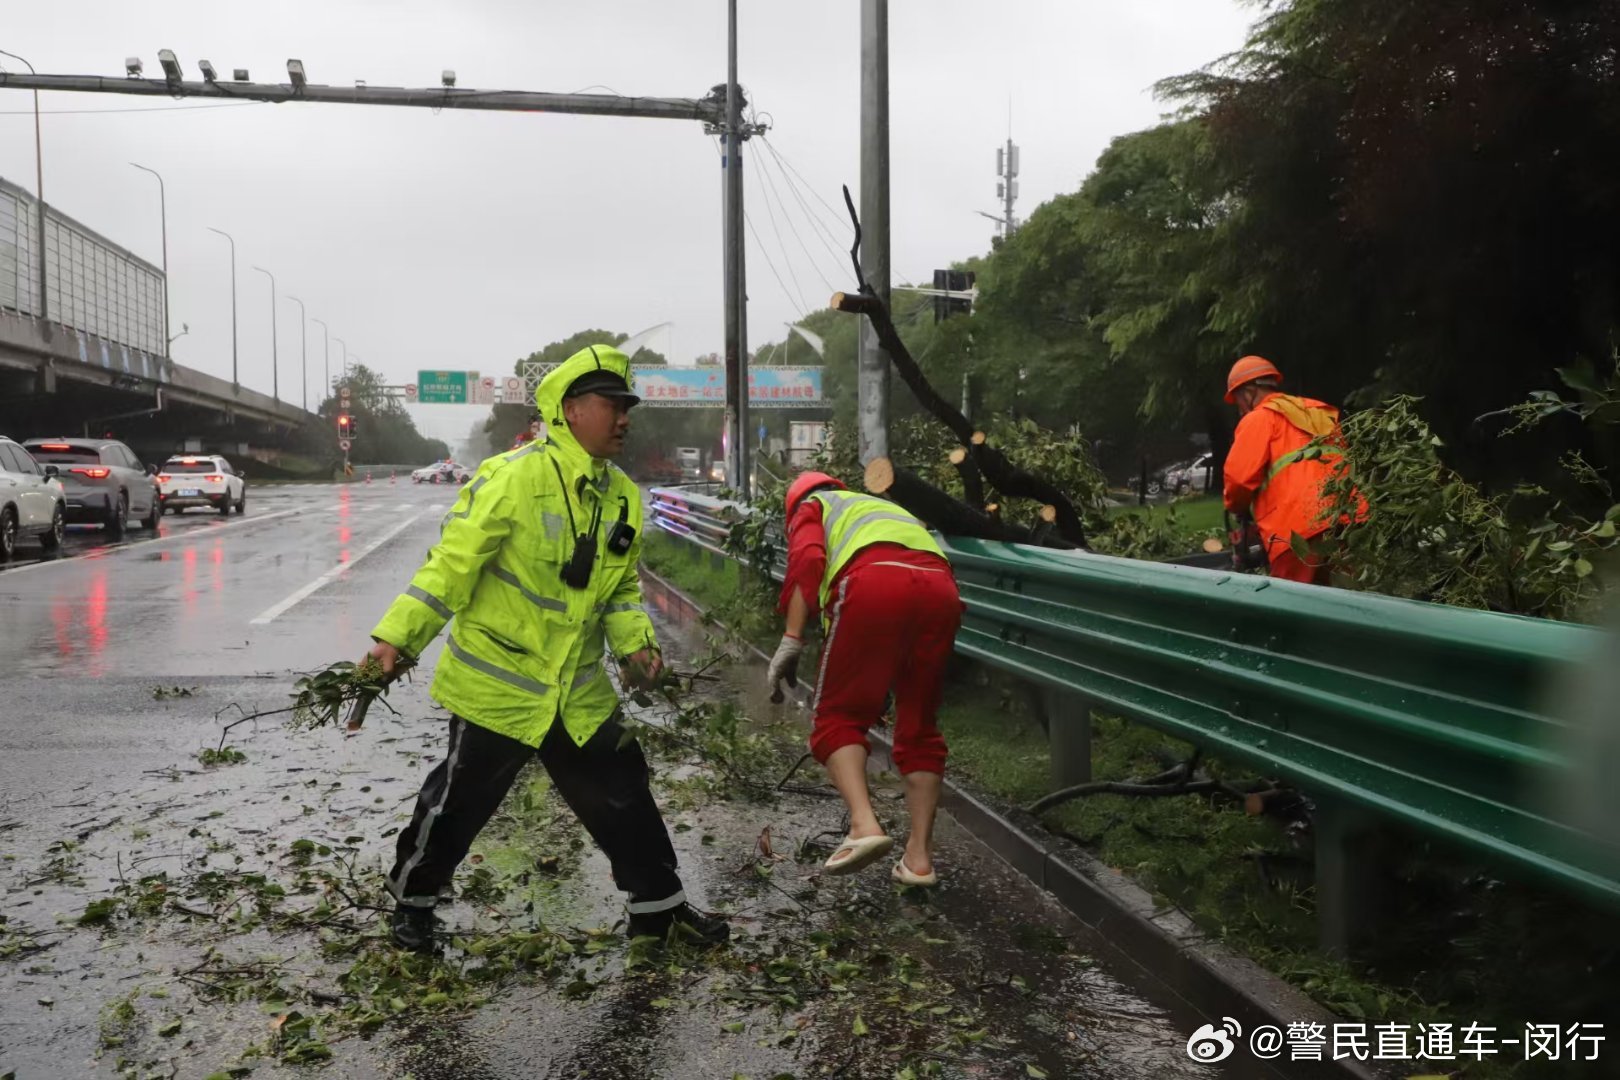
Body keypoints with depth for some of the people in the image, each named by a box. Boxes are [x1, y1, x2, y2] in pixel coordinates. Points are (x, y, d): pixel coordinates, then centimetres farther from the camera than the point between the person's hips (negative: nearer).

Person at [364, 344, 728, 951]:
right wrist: (397, 637, -21)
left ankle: (659, 907, 27)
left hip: (579, 691, 6)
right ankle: (412, 899, 33)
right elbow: (452, 562, -17)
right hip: (496, 684, -6)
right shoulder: (515, 476, -18)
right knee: (459, 801, 8)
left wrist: (634, 642, -3)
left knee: (623, 796, 11)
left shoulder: (624, 497, 5)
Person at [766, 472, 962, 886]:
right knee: (919, 729, 15)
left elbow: (807, 561, 4)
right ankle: (919, 856, 10)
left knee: (839, 718, 6)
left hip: (874, 584, -5)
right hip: (940, 588, 5)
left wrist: (791, 641, -3)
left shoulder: (811, 508, 27)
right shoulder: (890, 509, 44)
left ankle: (864, 824, -15)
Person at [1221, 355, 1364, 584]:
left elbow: (1239, 477, -3)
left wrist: (1237, 508, 18)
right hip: (1347, 522, 7)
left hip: (1301, 531, -7)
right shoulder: (1320, 414, 28)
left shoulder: (1258, 418, 6)